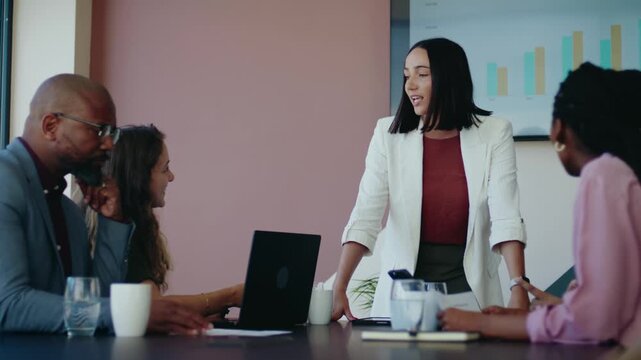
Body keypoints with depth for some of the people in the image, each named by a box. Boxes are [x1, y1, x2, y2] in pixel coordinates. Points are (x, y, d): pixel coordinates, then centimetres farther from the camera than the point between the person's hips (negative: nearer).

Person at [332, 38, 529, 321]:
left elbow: (506, 219, -12)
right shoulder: (389, 134, -2)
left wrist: (519, 289, -25)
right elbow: (365, 217, -10)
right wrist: (338, 290, -22)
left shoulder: (494, 134, -3)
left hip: (469, 294, 0)